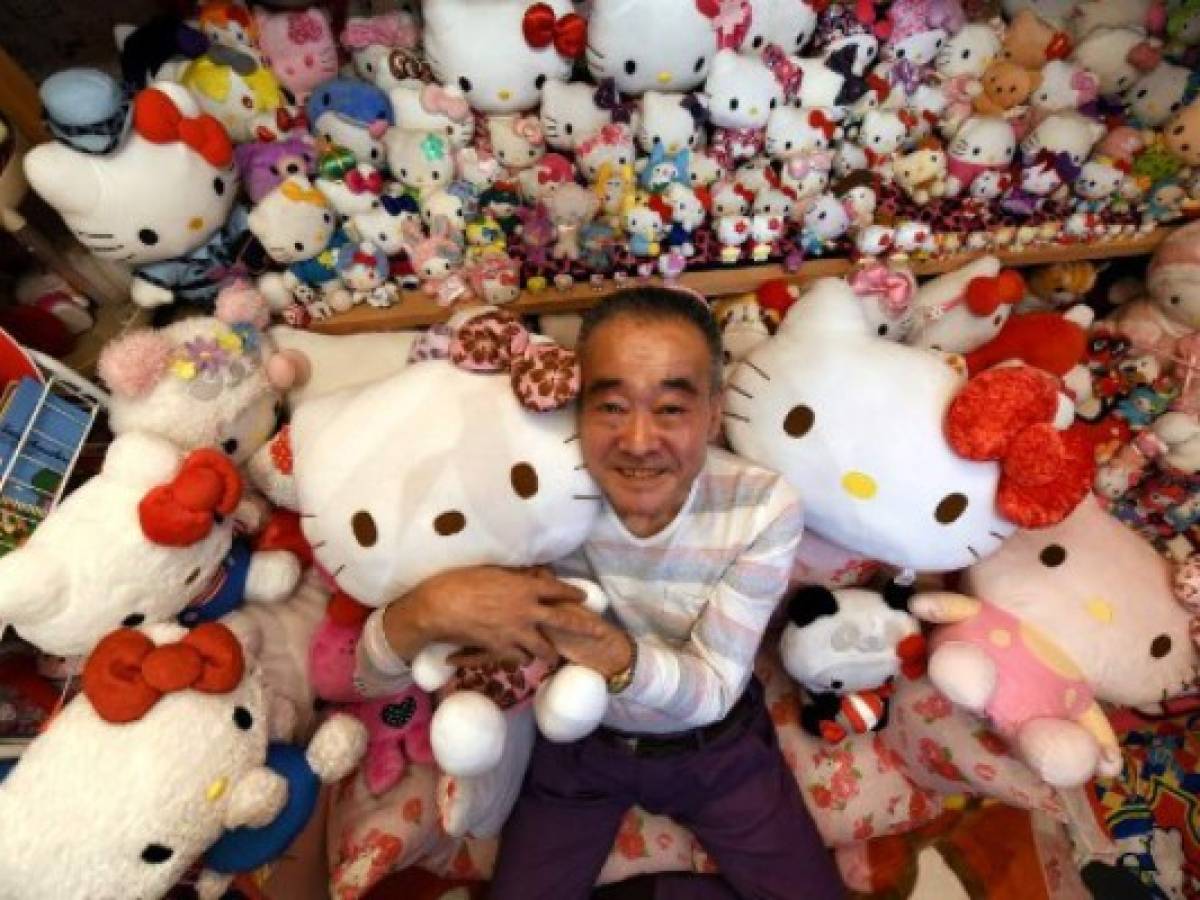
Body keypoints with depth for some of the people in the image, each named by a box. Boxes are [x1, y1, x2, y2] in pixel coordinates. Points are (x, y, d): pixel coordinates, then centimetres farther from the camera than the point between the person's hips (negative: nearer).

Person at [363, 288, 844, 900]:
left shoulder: (764, 508, -25)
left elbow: (713, 688, -22)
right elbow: (375, 666, -22)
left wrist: (618, 657, -42)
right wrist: (432, 606, -46)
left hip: (717, 744, 1)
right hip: (575, 742, 0)